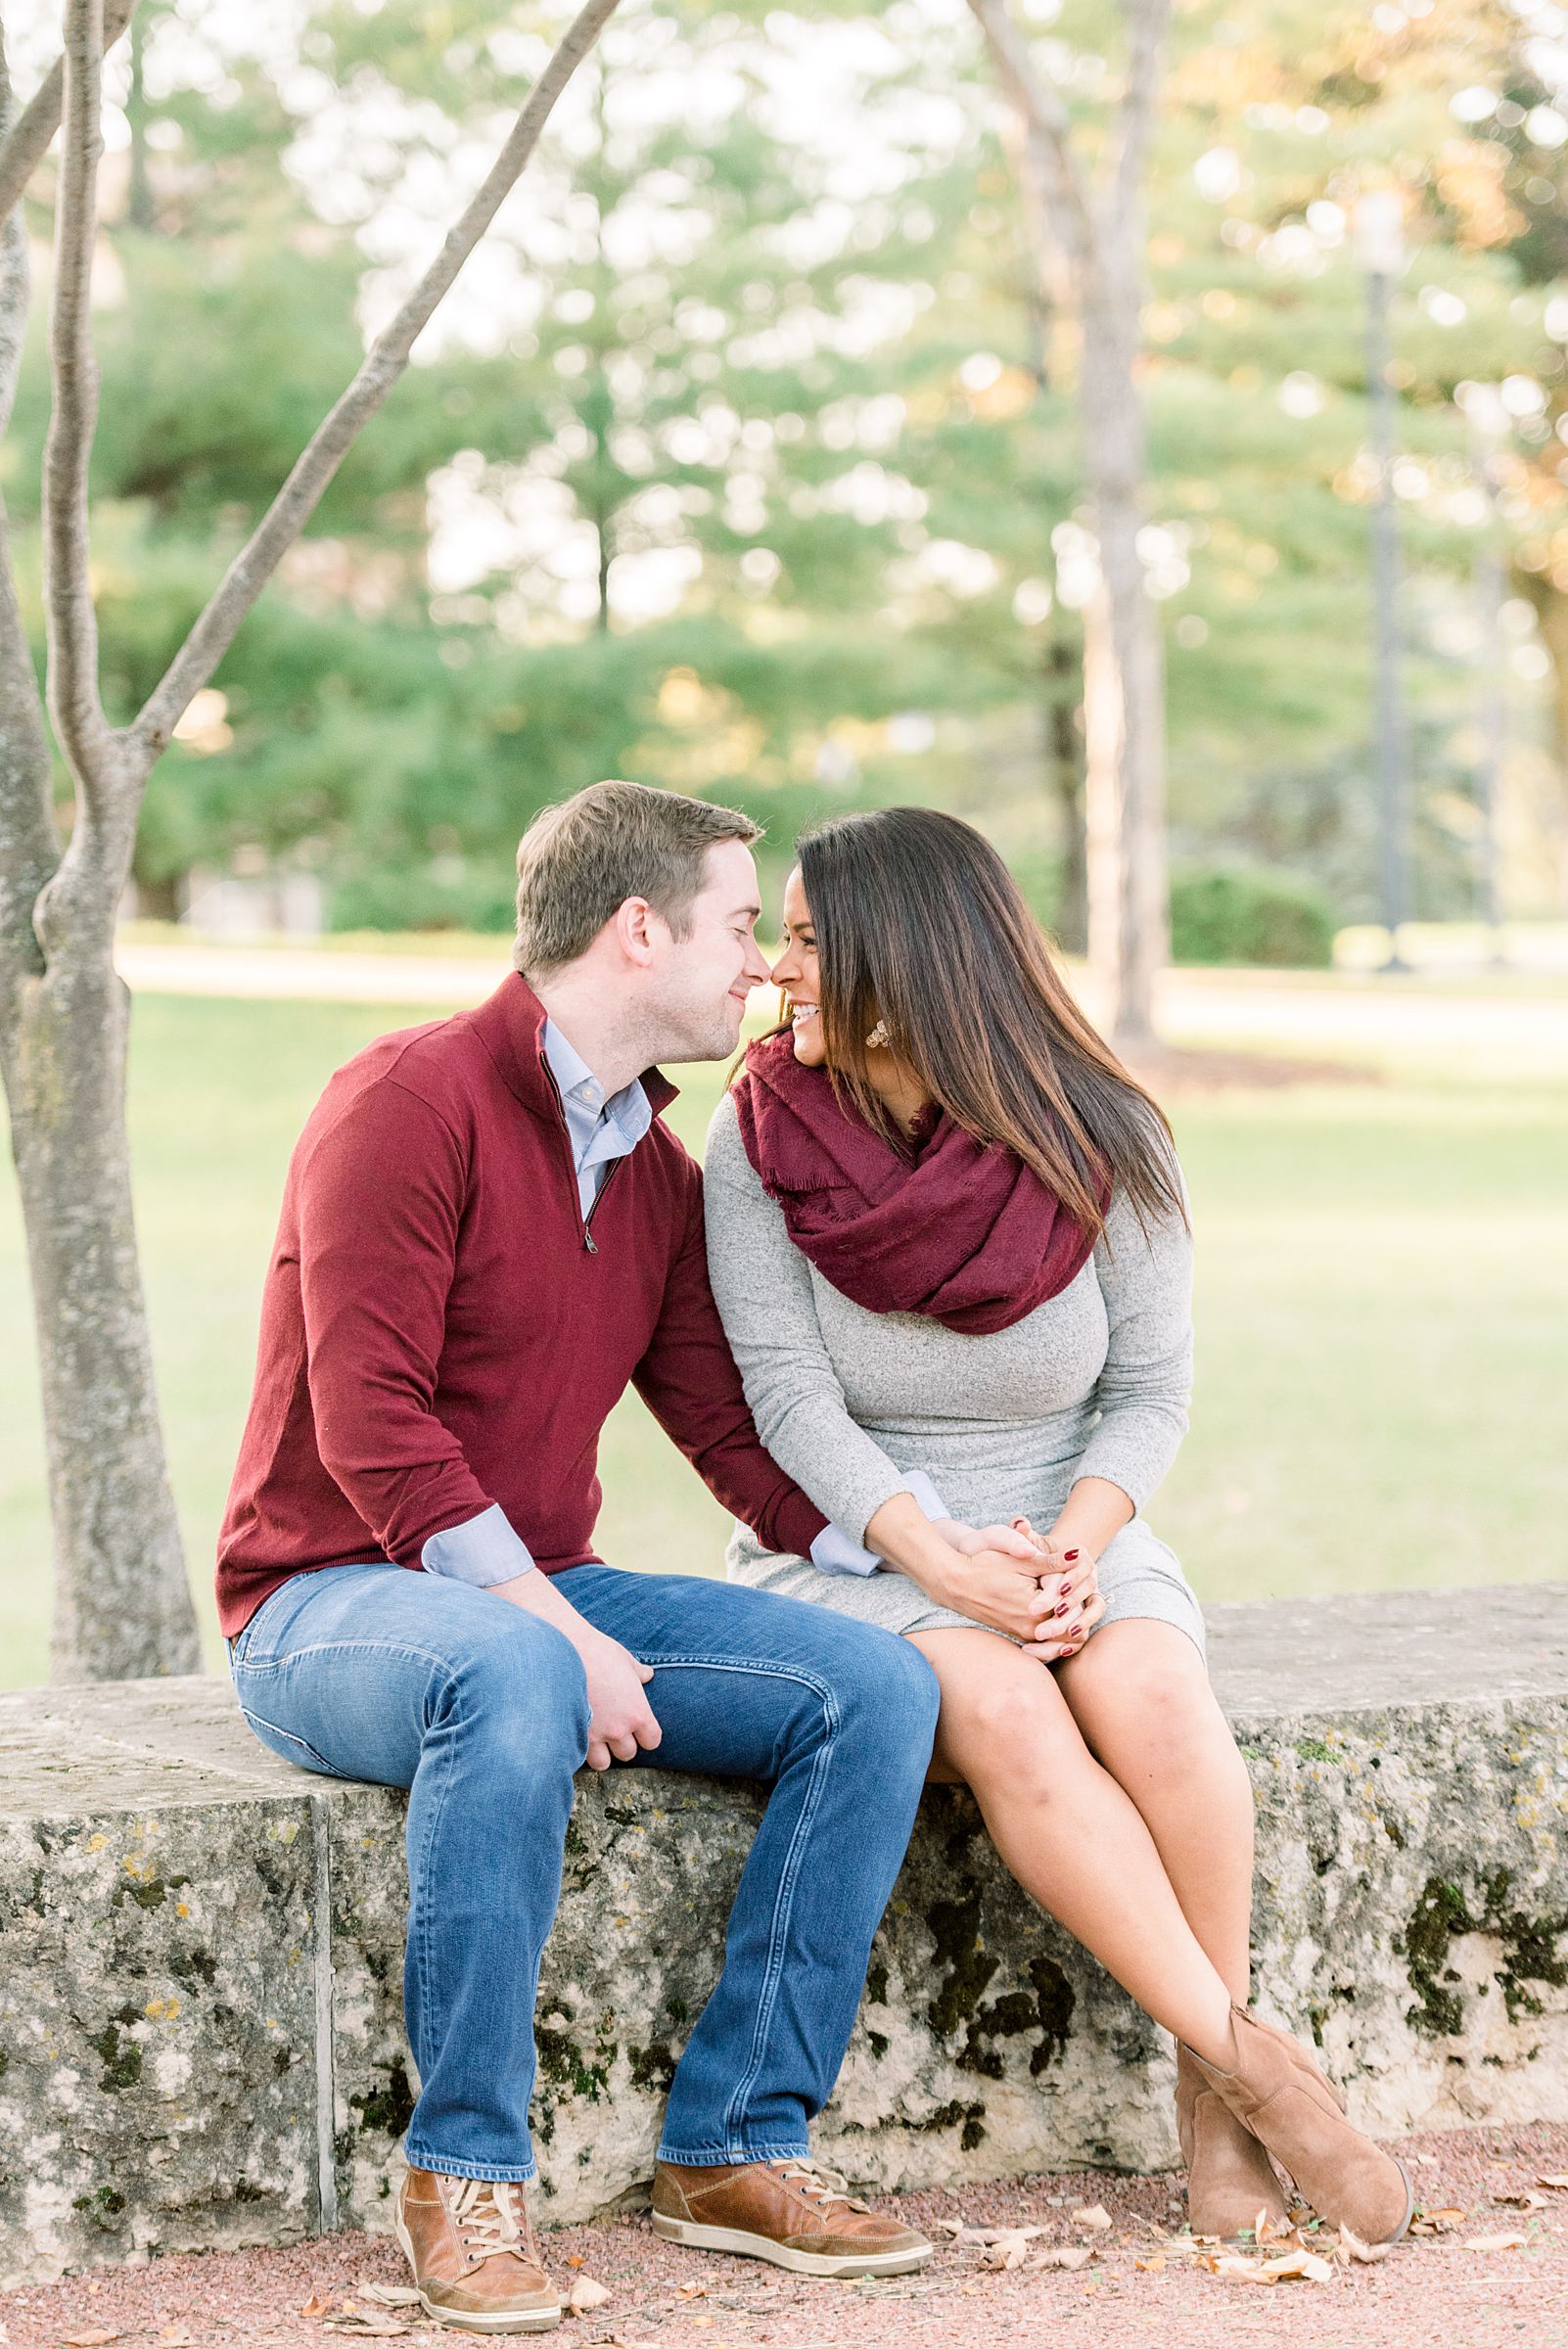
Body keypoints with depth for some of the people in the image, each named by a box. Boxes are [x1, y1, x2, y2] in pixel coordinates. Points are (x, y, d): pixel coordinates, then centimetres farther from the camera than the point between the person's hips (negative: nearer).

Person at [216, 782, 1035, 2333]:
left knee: (876, 1686, -13)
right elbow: (371, 1432, -21)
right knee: (515, 1679, -41)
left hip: (542, 1601, 8)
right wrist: (562, 1629, -26)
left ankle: (735, 2147, -10)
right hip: (330, 1606, -8)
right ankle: (463, 2177, -29)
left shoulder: (657, 1172, 13)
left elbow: (733, 1438, 12)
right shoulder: (412, 1102, -13)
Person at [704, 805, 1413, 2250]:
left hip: (1066, 1531, 1)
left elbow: (1149, 1390, -2)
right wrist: (942, 1565, -24)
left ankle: (1211, 2087, -17)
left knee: (1152, 1697, -31)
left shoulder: (1105, 1147, -7)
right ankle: (1254, 2064, -24)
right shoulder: (764, 1133, -8)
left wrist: (1076, 1545, -21)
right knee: (1003, 1715, -32)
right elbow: (789, 1397, -11)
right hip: (848, 1547, -1)